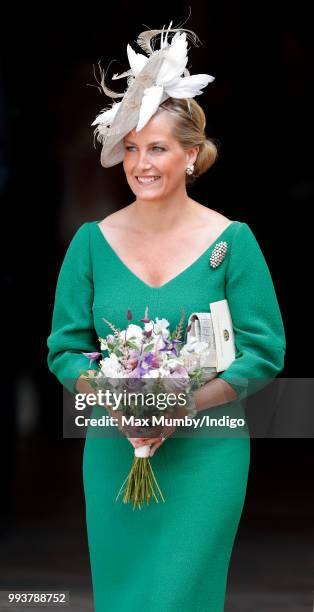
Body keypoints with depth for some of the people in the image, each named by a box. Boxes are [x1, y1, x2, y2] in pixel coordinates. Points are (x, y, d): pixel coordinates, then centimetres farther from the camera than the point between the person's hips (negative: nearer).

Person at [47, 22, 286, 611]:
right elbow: (65, 347, 5)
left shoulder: (231, 242, -5)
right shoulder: (93, 242, 2)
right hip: (113, 451, 3)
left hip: (205, 451, -2)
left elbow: (264, 351, -5)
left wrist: (183, 404, -16)